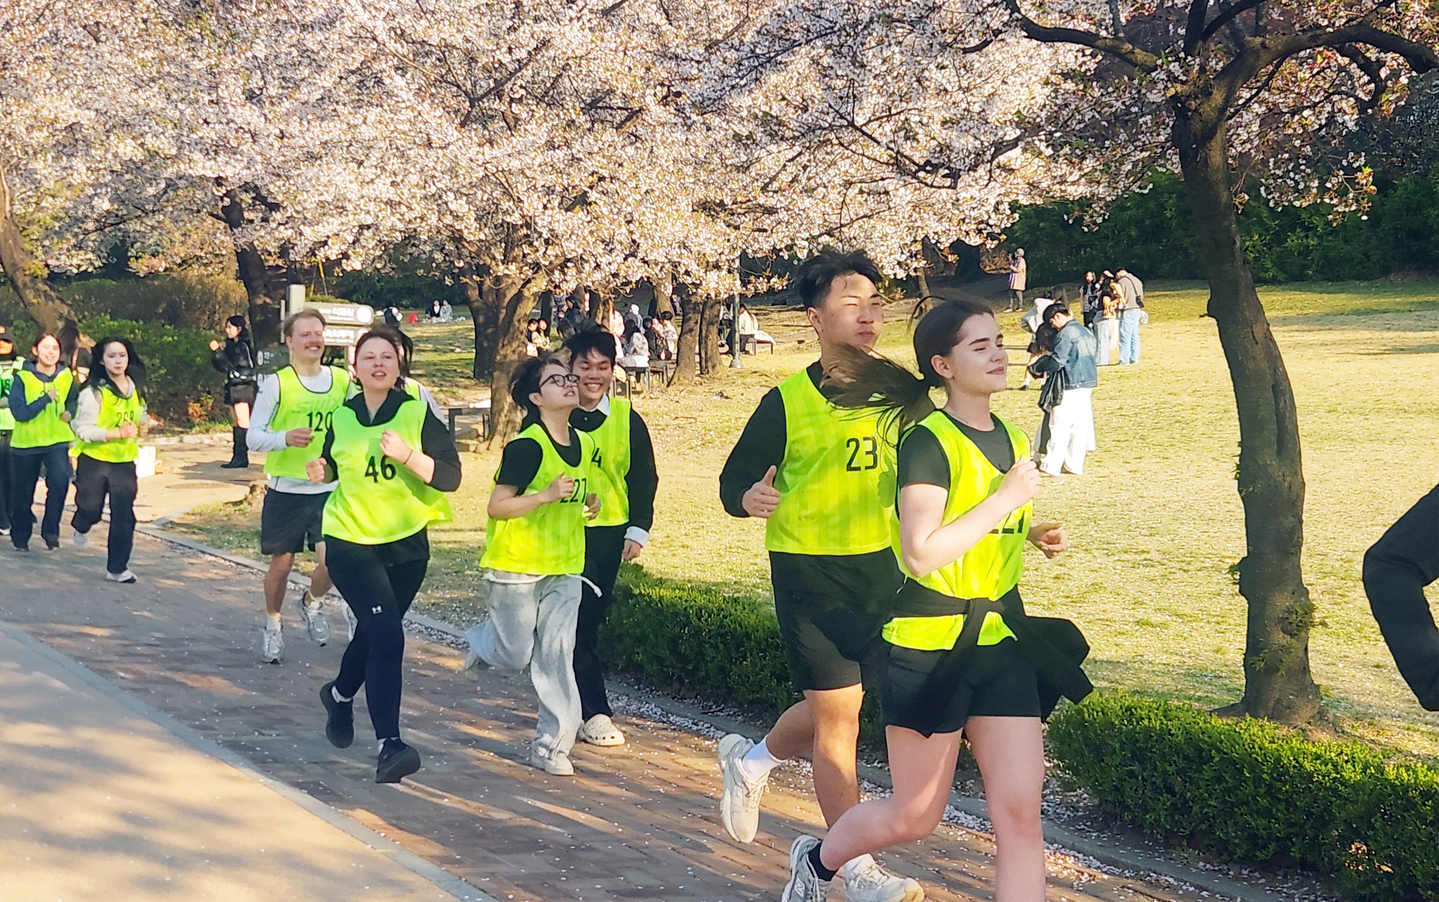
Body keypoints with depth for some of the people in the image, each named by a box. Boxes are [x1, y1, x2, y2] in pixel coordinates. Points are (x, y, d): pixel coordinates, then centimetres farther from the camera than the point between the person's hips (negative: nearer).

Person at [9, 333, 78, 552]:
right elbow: (19, 412, -18)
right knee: (23, 493, 11)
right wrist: (46, 399, -25)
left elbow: (72, 401, 18)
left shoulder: (66, 376, -2)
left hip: (57, 440, 1)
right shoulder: (23, 378, -11)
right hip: (26, 443, -1)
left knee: (60, 480, -23)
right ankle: (20, 536, 31)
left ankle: (51, 529, -8)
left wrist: (69, 412, -3)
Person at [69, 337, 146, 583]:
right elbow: (83, 430, -17)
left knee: (124, 516, -3)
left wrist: (140, 428, 1)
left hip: (124, 462, 4)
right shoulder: (93, 393, -14)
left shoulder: (136, 388, 5)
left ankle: (117, 568, 7)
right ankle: (80, 527, 44)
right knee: (91, 509, 6)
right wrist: (118, 433, -24)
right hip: (94, 461, -4)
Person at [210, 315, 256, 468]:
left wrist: (218, 351, -15)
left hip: (243, 386, -9)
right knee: (238, 423, 7)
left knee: (242, 422, -9)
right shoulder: (231, 345, 16)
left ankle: (241, 457, -11)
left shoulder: (244, 346, -10)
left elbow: (230, 365, -17)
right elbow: (221, 367, 16)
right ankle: (238, 456, 8)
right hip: (233, 387, 9)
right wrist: (215, 352, 1)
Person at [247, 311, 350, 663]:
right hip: (285, 489, -2)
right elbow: (253, 436, -7)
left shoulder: (343, 381, 3)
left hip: (329, 490, 2)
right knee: (281, 564, 8)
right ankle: (273, 625, 33)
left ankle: (311, 603, 24)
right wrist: (285, 438, -25)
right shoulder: (276, 383, -6)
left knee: (332, 561, -10)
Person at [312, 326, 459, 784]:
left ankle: (340, 694, 50)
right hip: (350, 541, -2)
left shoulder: (417, 413, -6)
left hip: (407, 544, 2)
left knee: (374, 631, 18)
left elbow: (450, 476, -13)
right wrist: (320, 472, -4)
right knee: (386, 633, -19)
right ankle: (389, 744, -21)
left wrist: (407, 455, -28)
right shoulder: (342, 418, 1)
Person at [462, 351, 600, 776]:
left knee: (556, 653, -2)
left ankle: (551, 743, 6)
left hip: (564, 569, 5)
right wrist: (547, 495, -28)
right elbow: (496, 506, -18)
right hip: (516, 566, -5)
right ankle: (482, 640, 40)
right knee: (514, 654, 5)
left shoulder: (584, 444, 6)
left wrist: (590, 504, 2)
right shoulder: (526, 446, -17)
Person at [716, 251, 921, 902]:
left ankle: (750, 760, 46)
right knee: (838, 711, -4)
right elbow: (734, 479, -4)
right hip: (809, 572, -5)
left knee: (836, 704, 15)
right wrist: (749, 497, -27)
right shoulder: (787, 402, -10)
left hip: (881, 566, 5)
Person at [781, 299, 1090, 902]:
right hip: (931, 646, -6)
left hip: (1002, 642, 6)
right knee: (915, 816, 6)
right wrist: (1007, 498, -20)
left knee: (1019, 812, -3)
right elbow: (921, 552, -24)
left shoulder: (1011, 440, 10)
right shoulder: (928, 442, -14)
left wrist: (1031, 533, 6)